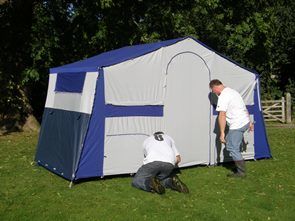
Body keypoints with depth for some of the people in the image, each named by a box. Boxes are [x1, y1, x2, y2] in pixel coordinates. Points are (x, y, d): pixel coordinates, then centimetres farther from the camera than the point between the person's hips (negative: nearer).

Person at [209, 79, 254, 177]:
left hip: (237, 125, -10)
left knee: (232, 148, -3)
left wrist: (222, 133, -19)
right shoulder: (232, 91, 16)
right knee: (229, 142, 20)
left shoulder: (223, 97, -16)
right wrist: (250, 122, 27)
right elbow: (244, 108, 22)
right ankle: (239, 166, 25)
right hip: (245, 122, 10)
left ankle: (241, 172, 5)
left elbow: (222, 116, -21)